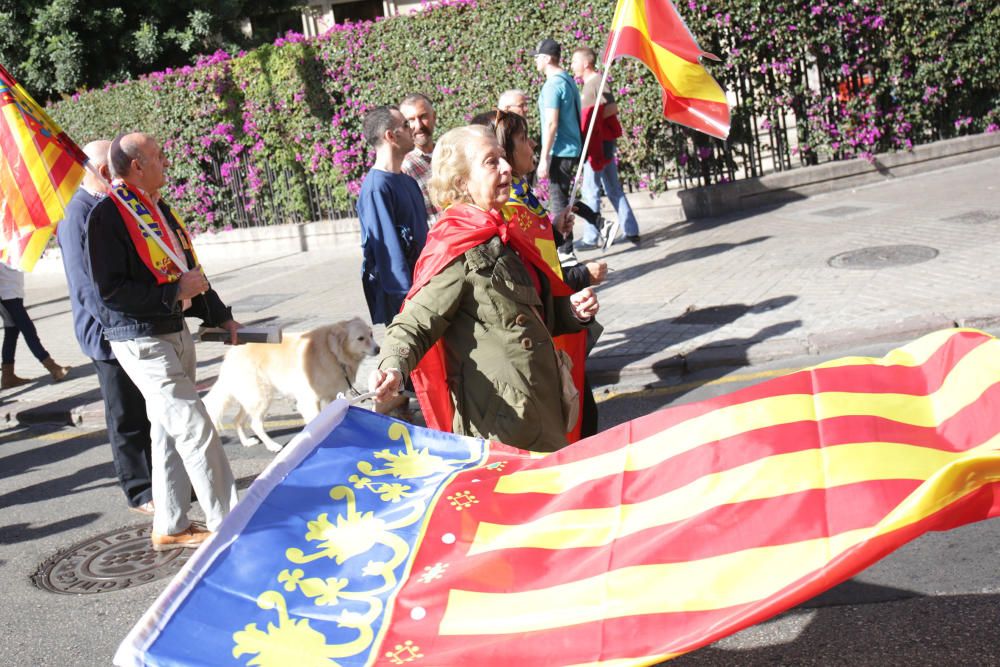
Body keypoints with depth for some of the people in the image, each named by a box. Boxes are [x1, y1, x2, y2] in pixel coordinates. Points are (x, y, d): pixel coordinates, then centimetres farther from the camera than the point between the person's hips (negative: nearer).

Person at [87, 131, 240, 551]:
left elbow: (189, 270, 22)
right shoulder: (107, 217, -14)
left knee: (170, 432, 14)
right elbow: (110, 291, -20)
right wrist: (175, 291, -20)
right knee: (196, 428, -11)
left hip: (176, 332, 9)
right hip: (141, 340, -9)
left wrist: (221, 317, 21)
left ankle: (170, 527, 23)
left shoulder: (158, 209, 13)